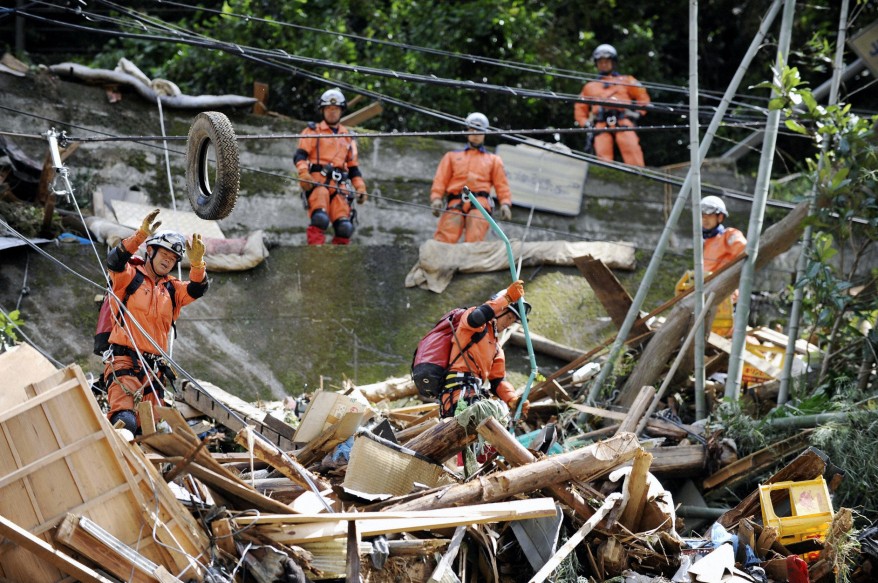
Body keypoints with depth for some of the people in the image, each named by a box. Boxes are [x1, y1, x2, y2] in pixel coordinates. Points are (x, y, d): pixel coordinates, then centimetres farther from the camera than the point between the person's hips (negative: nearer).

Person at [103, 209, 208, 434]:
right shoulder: (129, 276, 4)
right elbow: (114, 261, -17)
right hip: (124, 362, -6)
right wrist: (141, 235, -30)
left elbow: (197, 290, 0)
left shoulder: (171, 289, 18)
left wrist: (196, 263, -21)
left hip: (154, 370, 6)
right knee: (125, 422, -25)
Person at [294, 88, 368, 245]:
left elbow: (353, 168, 28)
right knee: (320, 218, -28)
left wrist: (361, 188, 12)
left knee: (344, 226, -15)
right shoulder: (313, 132, 17)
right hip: (317, 181, -4)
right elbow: (300, 156, 3)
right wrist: (303, 173, -17)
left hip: (339, 185, 4)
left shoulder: (348, 137, 29)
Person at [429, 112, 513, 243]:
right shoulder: (452, 156, 31)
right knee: (443, 240, -24)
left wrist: (505, 203, -3)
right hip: (455, 204, 1)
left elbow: (501, 184, 17)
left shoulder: (493, 160, 29)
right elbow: (441, 180, 17)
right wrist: (436, 198, -2)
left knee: (474, 241, -25)